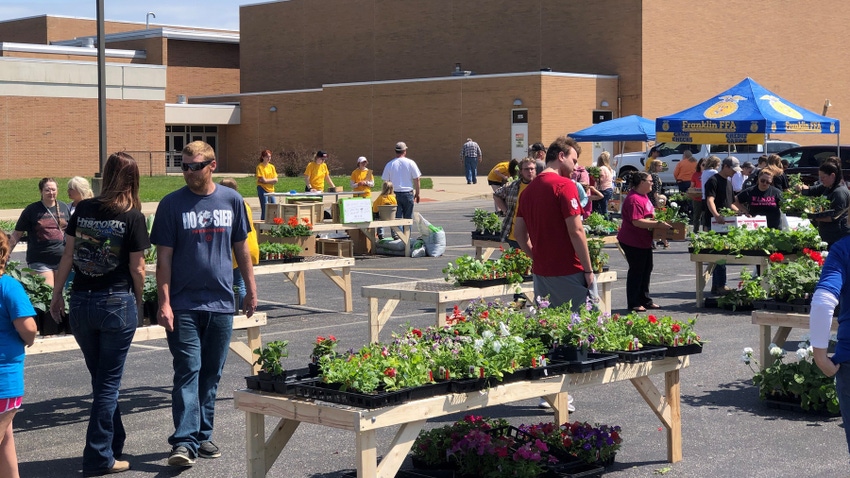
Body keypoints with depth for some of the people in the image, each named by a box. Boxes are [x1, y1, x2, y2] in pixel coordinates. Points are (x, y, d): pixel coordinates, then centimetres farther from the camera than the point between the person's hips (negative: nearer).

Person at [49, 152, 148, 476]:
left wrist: (57, 294, 12)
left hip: (81, 303, 4)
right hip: (117, 303, -4)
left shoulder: (84, 209, 2)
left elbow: (67, 256, 4)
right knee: (109, 382, 5)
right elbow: (137, 269, -6)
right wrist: (138, 303, 9)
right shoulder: (133, 218, -8)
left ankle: (115, 443, 31)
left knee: (101, 378, 19)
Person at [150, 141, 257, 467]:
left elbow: (241, 247, 14)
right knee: (188, 372, -8)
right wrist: (164, 302, -10)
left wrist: (251, 290, 13)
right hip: (184, 305, -3)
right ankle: (185, 442, -10)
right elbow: (163, 257, -4)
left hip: (221, 303, 3)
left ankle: (203, 435, 21)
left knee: (211, 374, 10)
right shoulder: (172, 205, -3)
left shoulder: (232, 200, 5)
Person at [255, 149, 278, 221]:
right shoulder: (260, 167, -6)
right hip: (263, 189, -6)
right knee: (265, 210, -8)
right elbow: (263, 180, -14)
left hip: (271, 190, 6)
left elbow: (276, 180, 4)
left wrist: (267, 180, -10)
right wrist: (272, 180, -1)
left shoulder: (272, 166, 11)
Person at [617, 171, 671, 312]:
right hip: (633, 242, -11)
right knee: (636, 271, -2)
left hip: (644, 241, 11)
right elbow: (637, 221, -29)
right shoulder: (634, 199, -23)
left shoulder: (644, 195, 12)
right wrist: (657, 224, -28)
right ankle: (633, 304, 7)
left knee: (646, 270, 16)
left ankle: (645, 300, 27)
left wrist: (658, 218, 9)